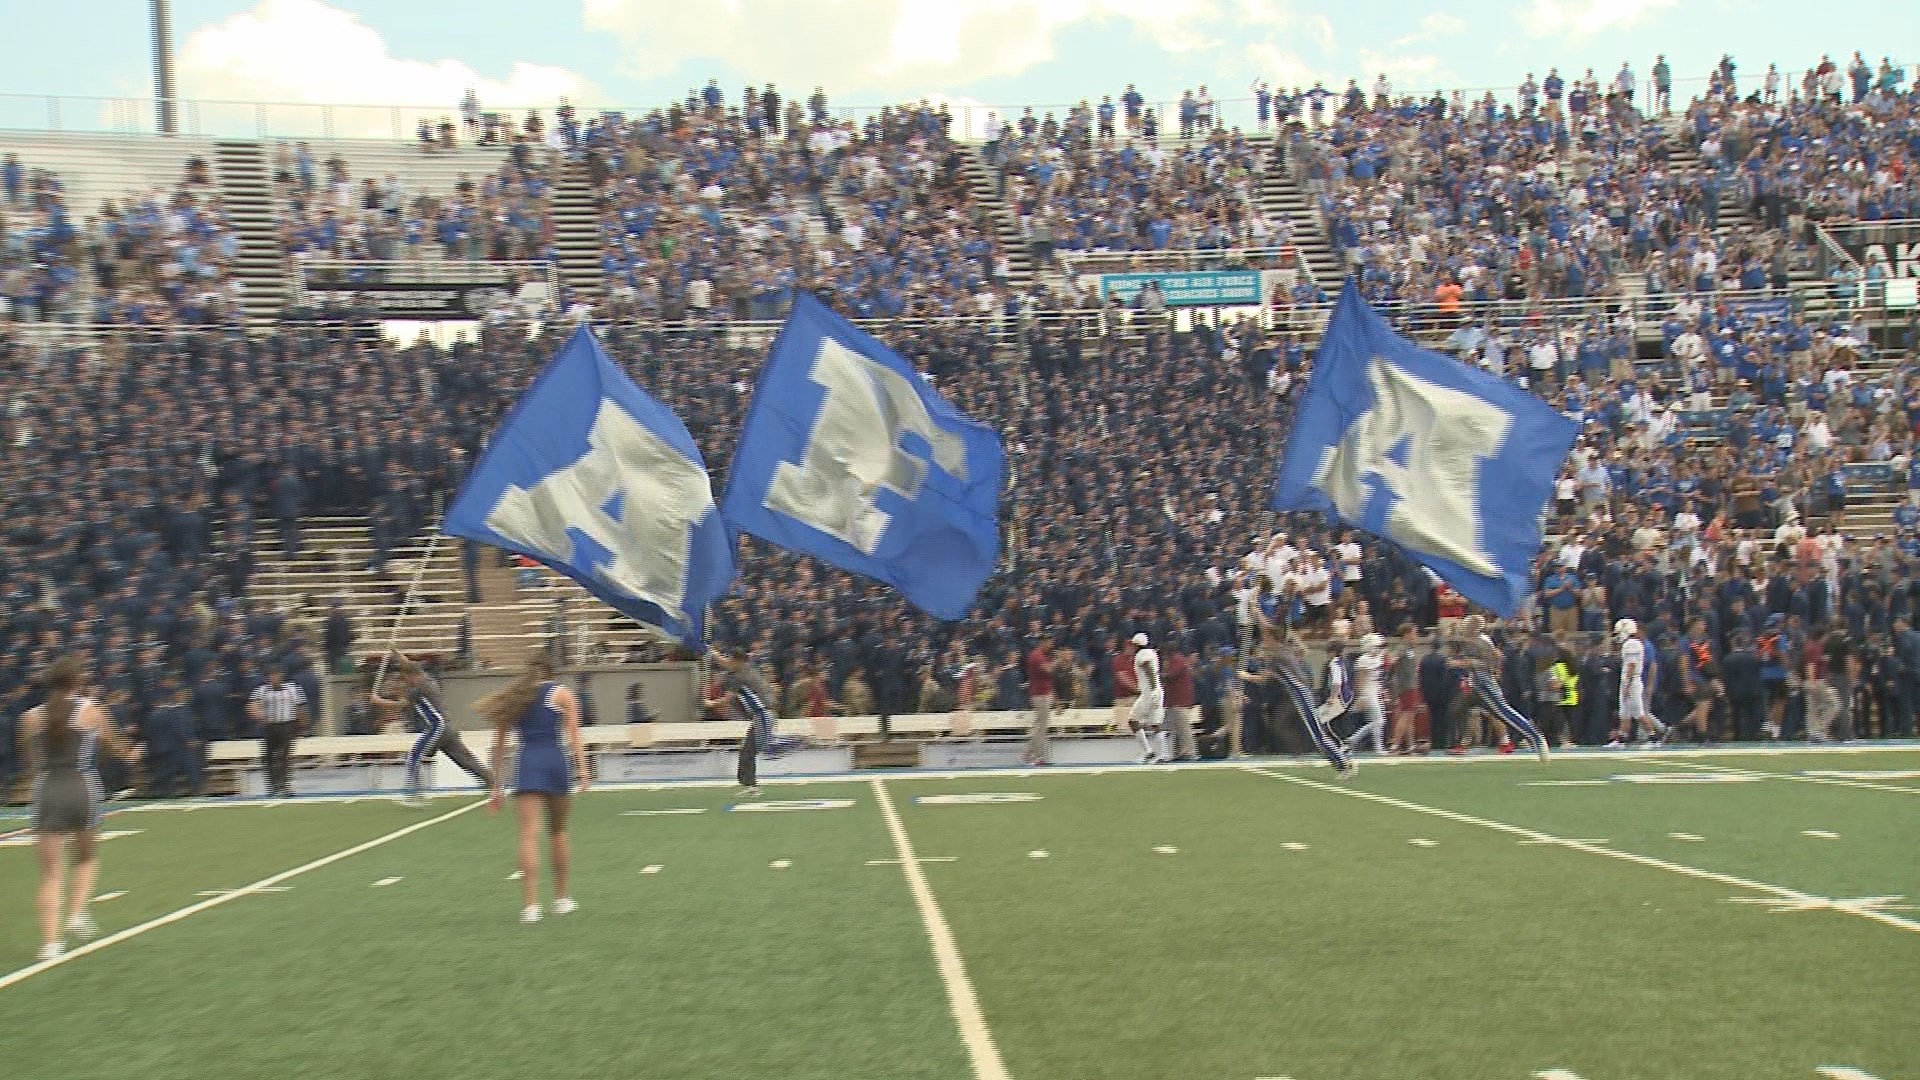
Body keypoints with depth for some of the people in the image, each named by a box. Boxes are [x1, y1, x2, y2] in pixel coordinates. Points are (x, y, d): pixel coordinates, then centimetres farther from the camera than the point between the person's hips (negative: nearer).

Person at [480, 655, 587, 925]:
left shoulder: (512, 699, 16)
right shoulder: (562, 694, 10)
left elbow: (499, 748, 15)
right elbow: (574, 735, -2)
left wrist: (495, 787, 18)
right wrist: (582, 769, -7)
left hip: (528, 766, 0)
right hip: (557, 762, 0)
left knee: (529, 835, -6)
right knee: (558, 832, 15)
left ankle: (530, 905, -17)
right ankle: (562, 898, 24)